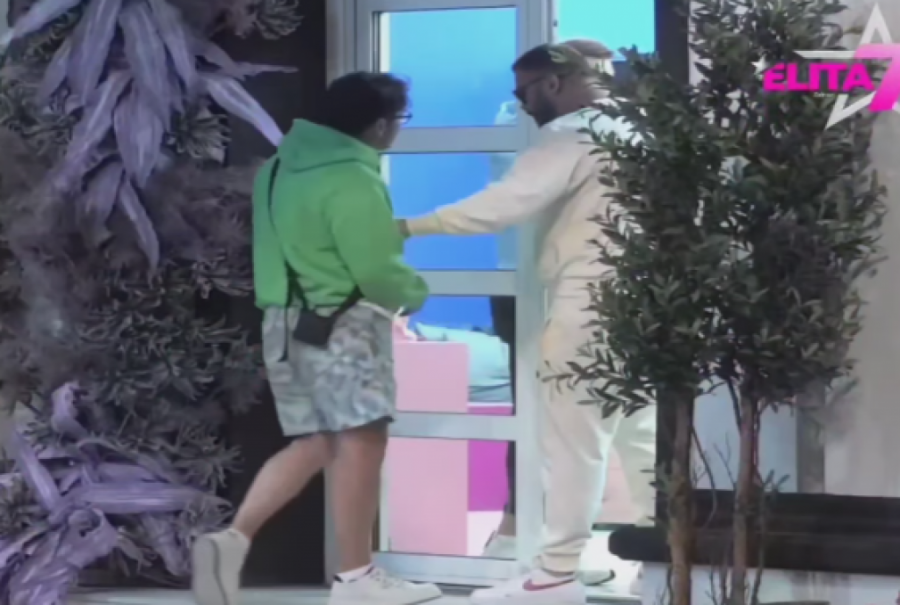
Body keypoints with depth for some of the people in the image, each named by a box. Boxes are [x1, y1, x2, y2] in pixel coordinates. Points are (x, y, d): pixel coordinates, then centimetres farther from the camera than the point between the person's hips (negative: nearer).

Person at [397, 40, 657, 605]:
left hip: (588, 305, -9)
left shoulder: (571, 135, -12)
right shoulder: (626, 130, 15)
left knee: (572, 440, -4)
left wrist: (411, 226, -18)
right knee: (642, 435, 12)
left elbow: (504, 203, -21)